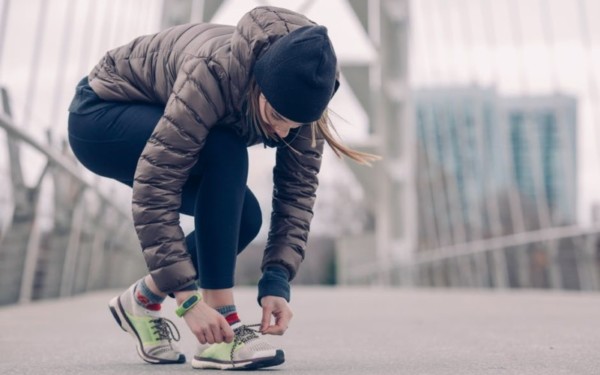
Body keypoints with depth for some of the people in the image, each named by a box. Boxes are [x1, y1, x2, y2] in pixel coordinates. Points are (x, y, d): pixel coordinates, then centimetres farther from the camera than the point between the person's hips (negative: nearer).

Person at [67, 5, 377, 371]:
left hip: (155, 128, 7)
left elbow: (298, 192, -16)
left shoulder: (297, 94, -20)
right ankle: (221, 332, -27)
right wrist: (189, 298, -40)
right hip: (100, 115, -6)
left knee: (243, 217, -11)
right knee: (225, 153, -31)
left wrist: (277, 283, -27)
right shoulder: (215, 71, -39)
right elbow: (153, 189, -40)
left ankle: (144, 299, 10)